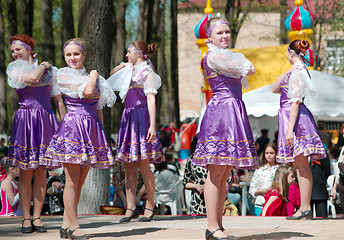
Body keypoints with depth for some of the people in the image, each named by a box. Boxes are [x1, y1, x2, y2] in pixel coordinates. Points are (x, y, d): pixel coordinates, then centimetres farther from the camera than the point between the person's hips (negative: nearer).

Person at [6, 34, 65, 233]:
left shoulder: (50, 71, 11)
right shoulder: (14, 70, 5)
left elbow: (58, 99, 12)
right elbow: (32, 78, -16)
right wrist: (42, 66, 3)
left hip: (46, 120, 2)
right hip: (25, 120, -2)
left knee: (41, 172, 2)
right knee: (26, 172, -2)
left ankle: (37, 217, 7)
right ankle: (26, 218, 2)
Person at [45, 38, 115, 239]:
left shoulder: (91, 76, 19)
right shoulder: (63, 75, -1)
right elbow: (87, 91, -15)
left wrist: (102, 132, 15)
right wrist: (93, 76, 3)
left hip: (91, 128, 6)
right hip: (73, 126, -6)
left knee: (79, 182, 6)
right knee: (72, 181, -7)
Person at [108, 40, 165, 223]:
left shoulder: (147, 72, -4)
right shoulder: (130, 71, 18)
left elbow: (151, 100, -12)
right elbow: (111, 76, 35)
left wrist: (152, 125, -20)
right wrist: (124, 65, 17)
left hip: (141, 117, -7)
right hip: (128, 117, 7)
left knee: (143, 165, -7)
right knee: (129, 167, 3)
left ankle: (150, 207, 1)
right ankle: (130, 208, 5)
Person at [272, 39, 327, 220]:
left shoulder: (297, 72, -12)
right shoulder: (301, 71, 18)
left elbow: (295, 102, -19)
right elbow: (275, 89, 21)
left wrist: (290, 129, -22)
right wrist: (285, 74, 7)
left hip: (295, 117, -10)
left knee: (301, 164, -10)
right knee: (299, 165, 10)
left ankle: (305, 208, -11)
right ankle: (305, 207, 12)